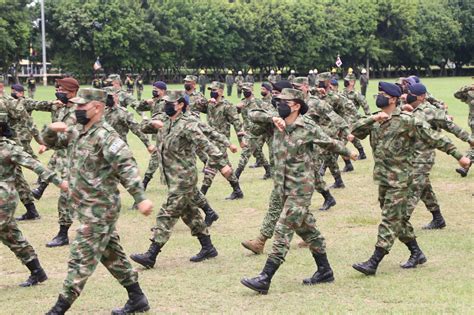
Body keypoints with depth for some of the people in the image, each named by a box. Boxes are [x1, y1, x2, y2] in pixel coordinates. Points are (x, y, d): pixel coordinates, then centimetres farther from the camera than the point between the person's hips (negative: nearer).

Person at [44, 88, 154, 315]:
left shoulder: (105, 136, -18)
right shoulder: (78, 134, 10)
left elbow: (126, 166, -26)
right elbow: (50, 141, 19)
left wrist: (140, 198, -35)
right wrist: (52, 129, -5)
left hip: (99, 210, -9)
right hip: (90, 209, 9)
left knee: (81, 260, -4)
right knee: (112, 256, 15)